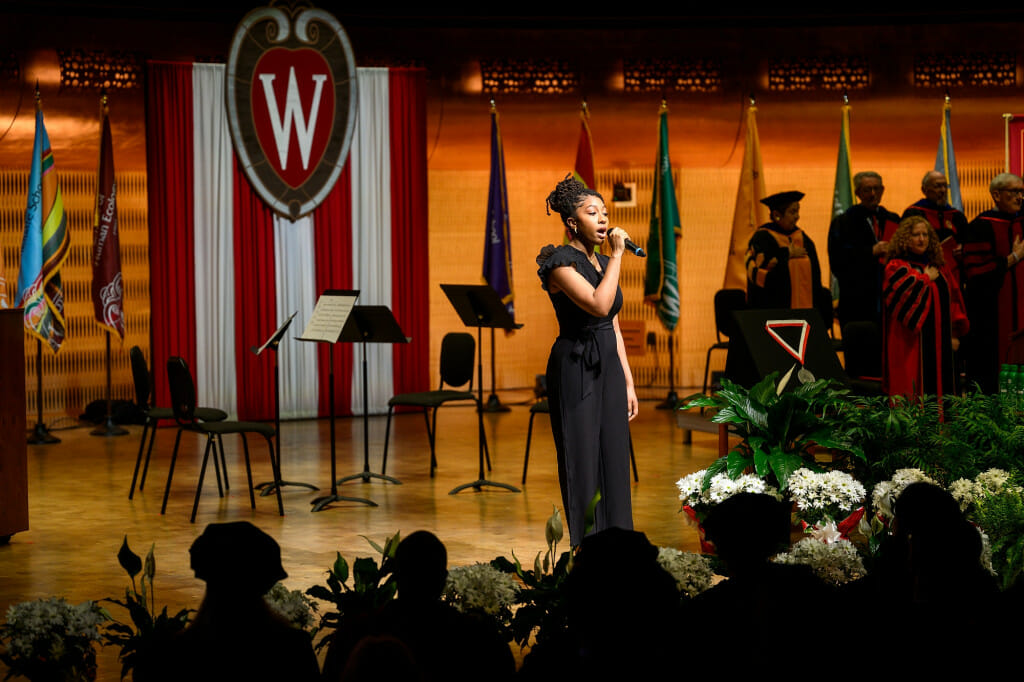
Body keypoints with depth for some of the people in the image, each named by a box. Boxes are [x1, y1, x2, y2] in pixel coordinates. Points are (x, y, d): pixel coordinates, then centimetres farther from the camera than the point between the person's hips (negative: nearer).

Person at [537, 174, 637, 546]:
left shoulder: (603, 263, 14)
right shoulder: (561, 262, -10)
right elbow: (599, 305, -24)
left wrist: (628, 382, 13)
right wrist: (616, 255, -17)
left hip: (608, 366, 7)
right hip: (575, 369, -7)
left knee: (613, 461, 6)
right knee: (583, 463, -4)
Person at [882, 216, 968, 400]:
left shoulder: (938, 266, 15)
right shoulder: (897, 267, -2)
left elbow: (953, 298, 16)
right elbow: (902, 294, -20)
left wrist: (955, 334, 8)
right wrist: (926, 279, -5)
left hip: (940, 342, 6)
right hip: (913, 343, -6)